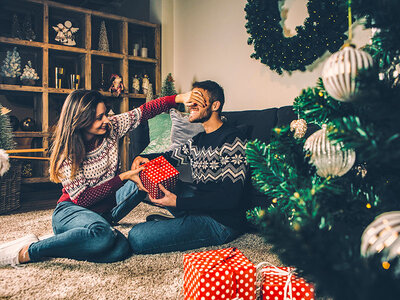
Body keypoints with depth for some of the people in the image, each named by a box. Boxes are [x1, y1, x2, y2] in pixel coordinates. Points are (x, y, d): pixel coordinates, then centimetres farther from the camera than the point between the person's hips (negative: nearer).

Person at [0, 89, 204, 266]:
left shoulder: (110, 129, -5)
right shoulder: (66, 153, -16)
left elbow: (144, 111, -1)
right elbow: (82, 198, -20)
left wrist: (179, 98, -13)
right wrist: (122, 177, -24)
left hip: (102, 211, 6)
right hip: (70, 211, -6)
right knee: (102, 234, -40)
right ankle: (28, 252, -22)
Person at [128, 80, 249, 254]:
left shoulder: (232, 140, -17)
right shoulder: (199, 139, 13)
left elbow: (230, 197, -24)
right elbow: (172, 156, 26)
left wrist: (178, 202, -26)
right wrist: (143, 158, 3)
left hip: (221, 222, -9)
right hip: (200, 205, 9)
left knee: (137, 238, -20)